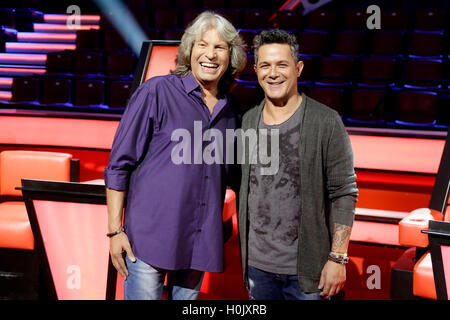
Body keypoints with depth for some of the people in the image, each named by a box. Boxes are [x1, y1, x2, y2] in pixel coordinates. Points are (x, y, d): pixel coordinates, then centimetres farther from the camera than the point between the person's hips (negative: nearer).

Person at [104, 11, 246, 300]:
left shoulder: (229, 113, 11)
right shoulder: (156, 92, -4)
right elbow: (119, 165, -5)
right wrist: (115, 230, -9)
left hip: (200, 244, 5)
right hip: (150, 238, -4)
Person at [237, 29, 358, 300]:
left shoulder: (326, 122, -10)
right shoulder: (249, 120, 4)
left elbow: (344, 194, -9)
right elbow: (244, 187, 10)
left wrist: (338, 258, -13)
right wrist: (244, 252, 11)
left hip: (306, 268, -4)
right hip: (257, 264, 4)